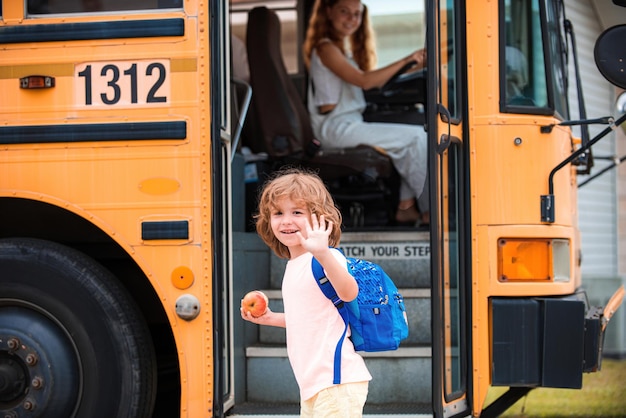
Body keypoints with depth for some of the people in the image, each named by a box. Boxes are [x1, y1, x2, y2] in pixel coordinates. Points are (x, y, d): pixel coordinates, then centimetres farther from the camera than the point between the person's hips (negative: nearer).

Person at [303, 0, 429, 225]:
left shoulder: (344, 48, 21)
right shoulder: (325, 48, -9)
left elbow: (375, 82, 15)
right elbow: (363, 81, -20)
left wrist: (414, 68, 5)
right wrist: (405, 61, -19)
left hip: (351, 124, 9)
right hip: (336, 128, -9)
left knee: (418, 135, -1)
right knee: (415, 137, -16)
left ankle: (406, 206, -7)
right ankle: (429, 209, -12)